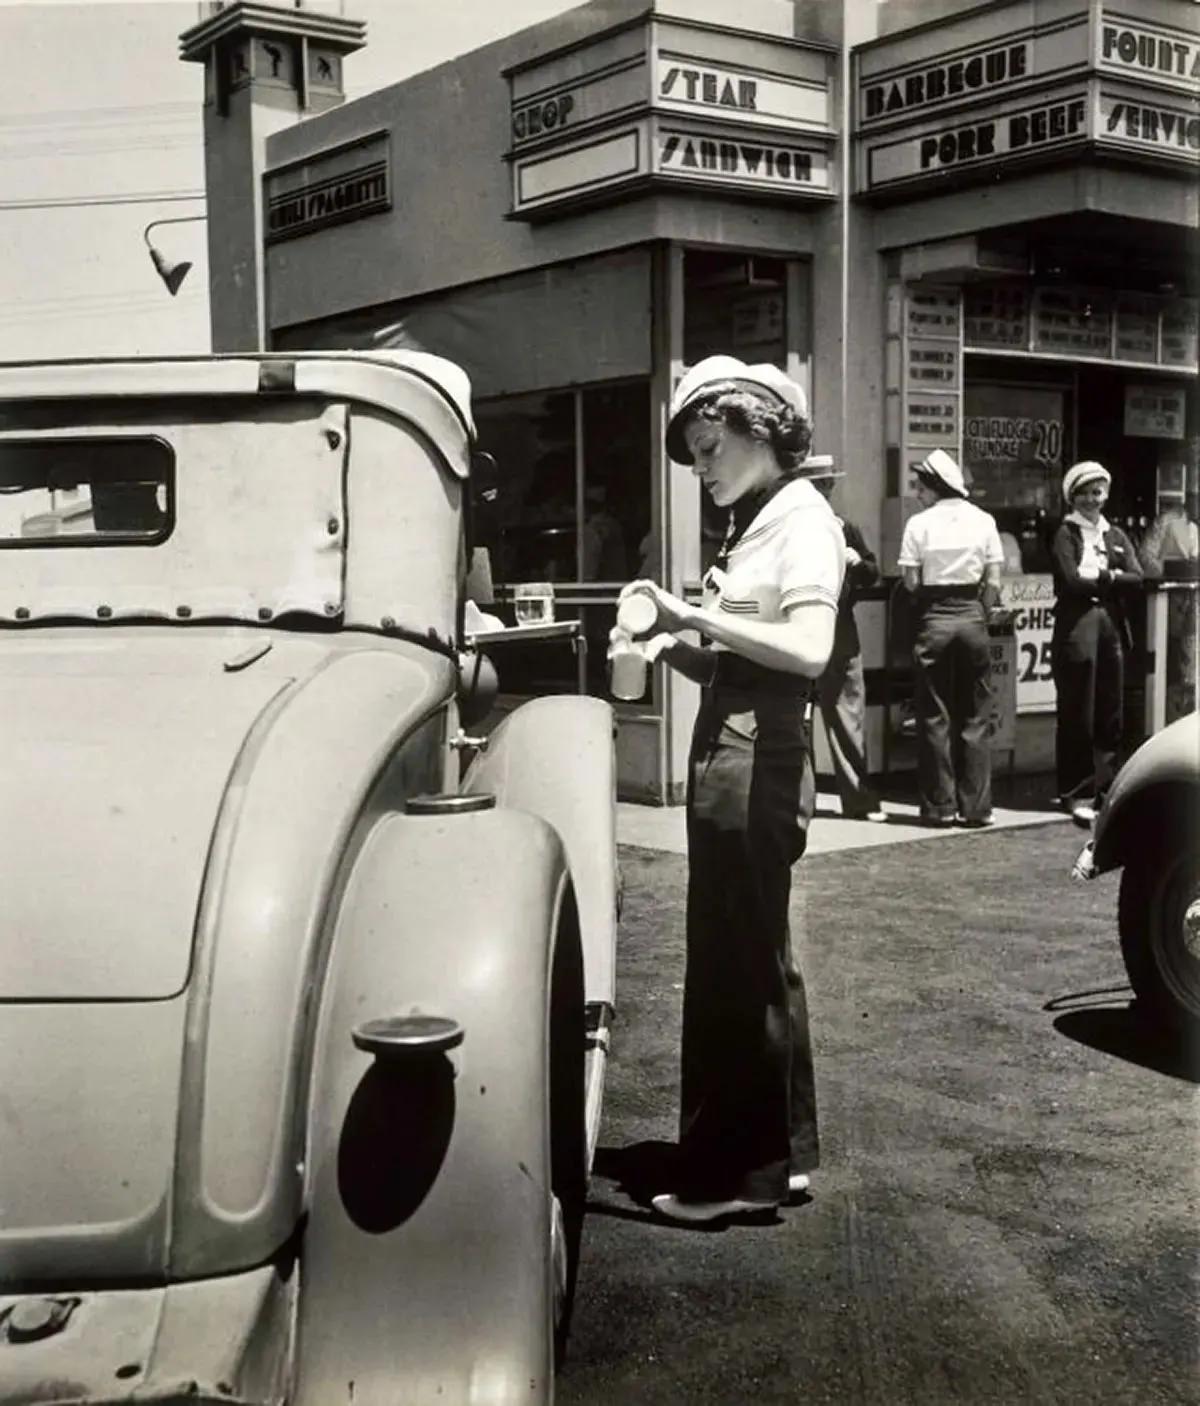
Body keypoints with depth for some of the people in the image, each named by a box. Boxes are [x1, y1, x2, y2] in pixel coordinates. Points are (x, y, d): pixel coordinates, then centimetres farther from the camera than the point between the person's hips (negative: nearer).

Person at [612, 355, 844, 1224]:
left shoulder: (804, 519, -9)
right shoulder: (753, 525, 17)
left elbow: (807, 650, -23)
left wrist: (695, 616, -21)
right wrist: (674, 642, -1)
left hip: (761, 759, -10)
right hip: (722, 751, 10)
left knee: (744, 963, -3)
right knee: (736, 958, 16)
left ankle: (747, 1170, 7)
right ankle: (777, 1150, 28)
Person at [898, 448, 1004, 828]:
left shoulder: (920, 523, -6)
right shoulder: (983, 520, 2)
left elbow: (911, 582, -7)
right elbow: (993, 582, 0)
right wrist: (982, 614, 12)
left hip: (934, 616, -2)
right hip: (972, 615, 2)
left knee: (935, 717, 6)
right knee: (975, 717, 9)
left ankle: (940, 806, 8)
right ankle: (975, 806, 10)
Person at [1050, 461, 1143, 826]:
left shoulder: (1116, 535, 17)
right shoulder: (1065, 534, 0)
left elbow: (1136, 577, 4)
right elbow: (1071, 581, -12)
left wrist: (1101, 577, -7)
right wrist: (1111, 579, -2)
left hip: (1112, 626, 5)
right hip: (1077, 628, -5)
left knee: (1110, 714, 7)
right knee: (1077, 714, -2)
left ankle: (1106, 788, 15)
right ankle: (1078, 793, 4)